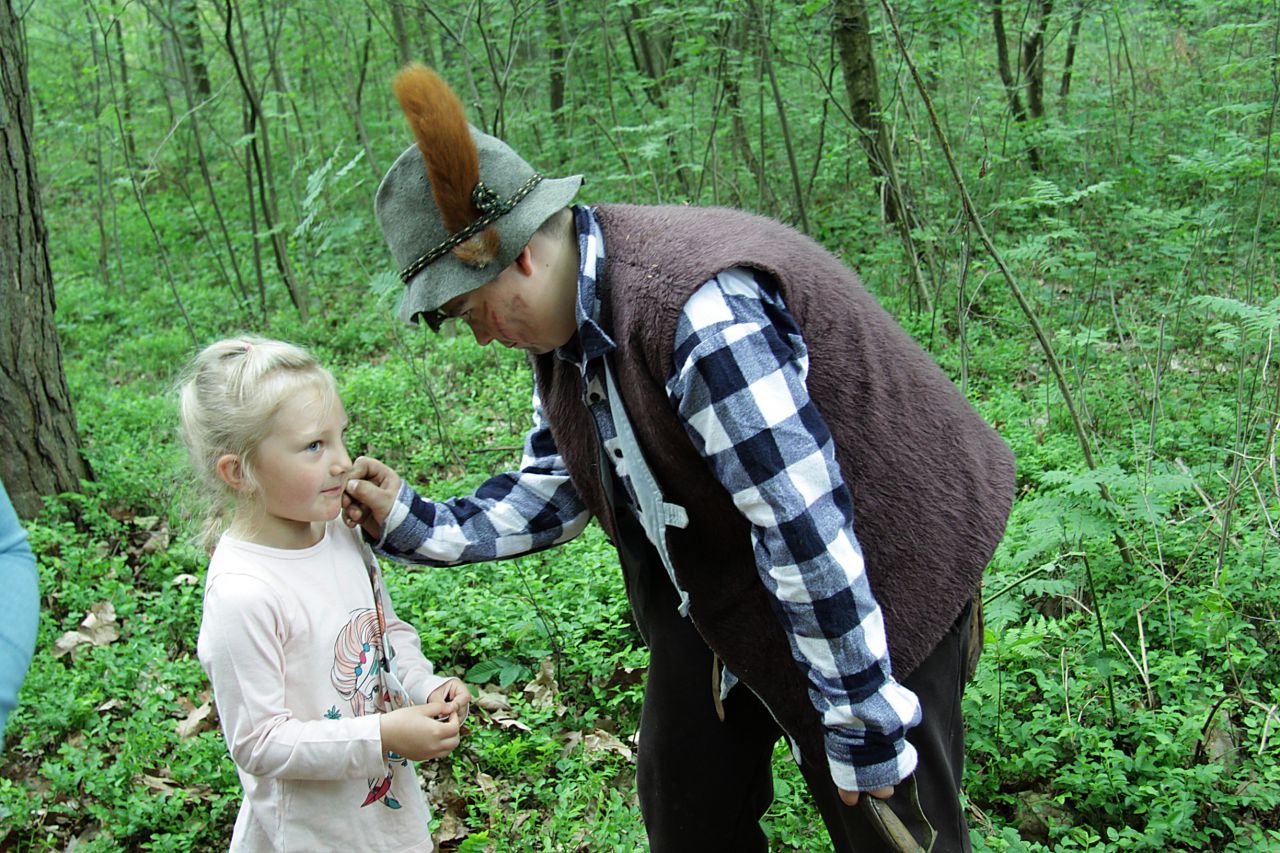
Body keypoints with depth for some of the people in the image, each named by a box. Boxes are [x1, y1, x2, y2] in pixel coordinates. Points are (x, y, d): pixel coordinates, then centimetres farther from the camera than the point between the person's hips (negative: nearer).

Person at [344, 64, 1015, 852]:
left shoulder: (700, 313, -33)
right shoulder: (569, 325, -2)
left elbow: (808, 532, -32)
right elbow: (552, 491, 7)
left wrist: (862, 728, -25)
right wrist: (414, 524, -4)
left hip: (877, 575, -9)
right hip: (718, 593, 9)